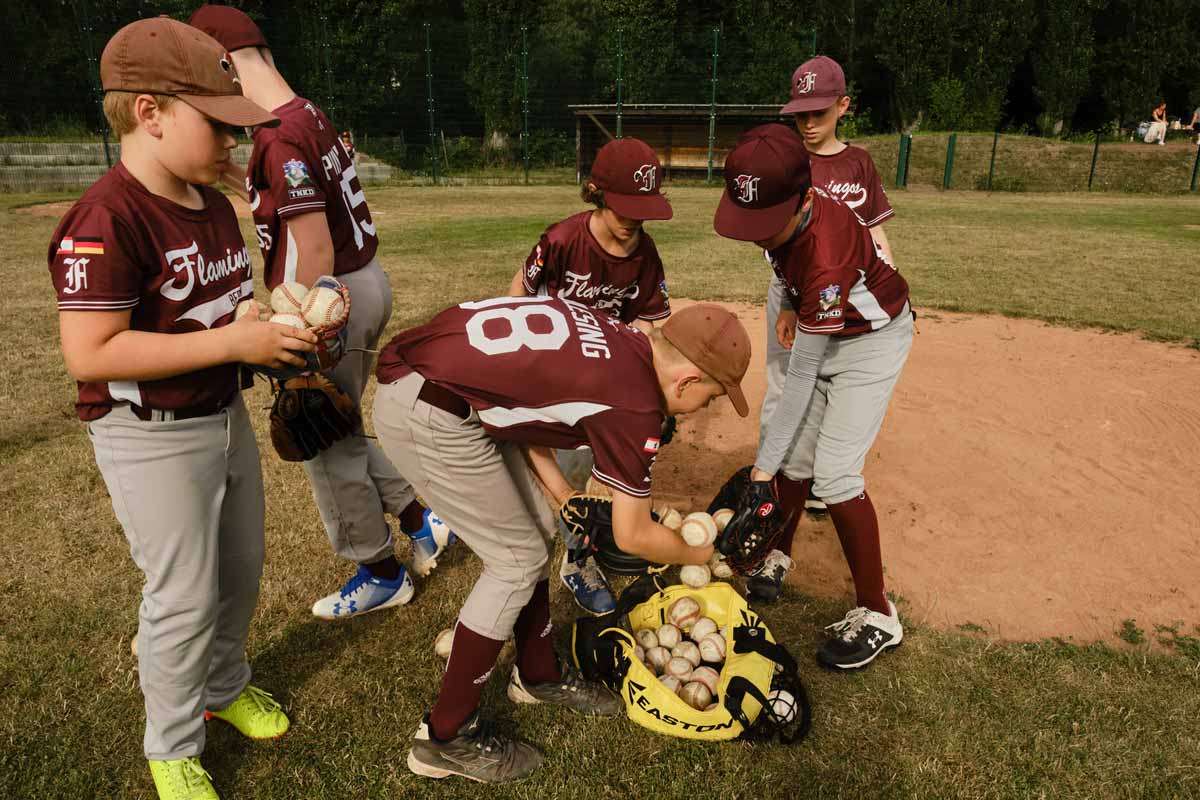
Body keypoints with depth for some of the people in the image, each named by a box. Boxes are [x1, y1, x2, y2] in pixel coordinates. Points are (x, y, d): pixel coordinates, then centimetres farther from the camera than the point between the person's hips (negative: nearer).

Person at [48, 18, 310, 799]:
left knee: (242, 568, 20)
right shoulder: (106, 220, -23)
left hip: (226, 416, 8)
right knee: (185, 598, 5)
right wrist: (232, 342, -29)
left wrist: (280, 322, -5)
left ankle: (224, 685, 46)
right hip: (153, 439, -8)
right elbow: (90, 353, -28)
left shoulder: (214, 205, 4)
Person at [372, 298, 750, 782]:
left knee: (535, 533, 16)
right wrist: (697, 555, 15)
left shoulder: (613, 336, 7)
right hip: (425, 415, -9)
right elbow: (632, 537, -4)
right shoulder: (635, 406, -15)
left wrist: (564, 495, 13)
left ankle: (538, 676, 35)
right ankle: (445, 737, 15)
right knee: (518, 561, 1)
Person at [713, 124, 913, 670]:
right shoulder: (780, 209, -19)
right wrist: (791, 305, 2)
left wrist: (763, 467, -30)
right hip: (823, 327, 7)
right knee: (796, 455, 8)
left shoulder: (827, 262, -40)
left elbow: (802, 377, -34)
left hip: (872, 338, -7)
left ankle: (877, 615, 1)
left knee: (834, 473, -13)